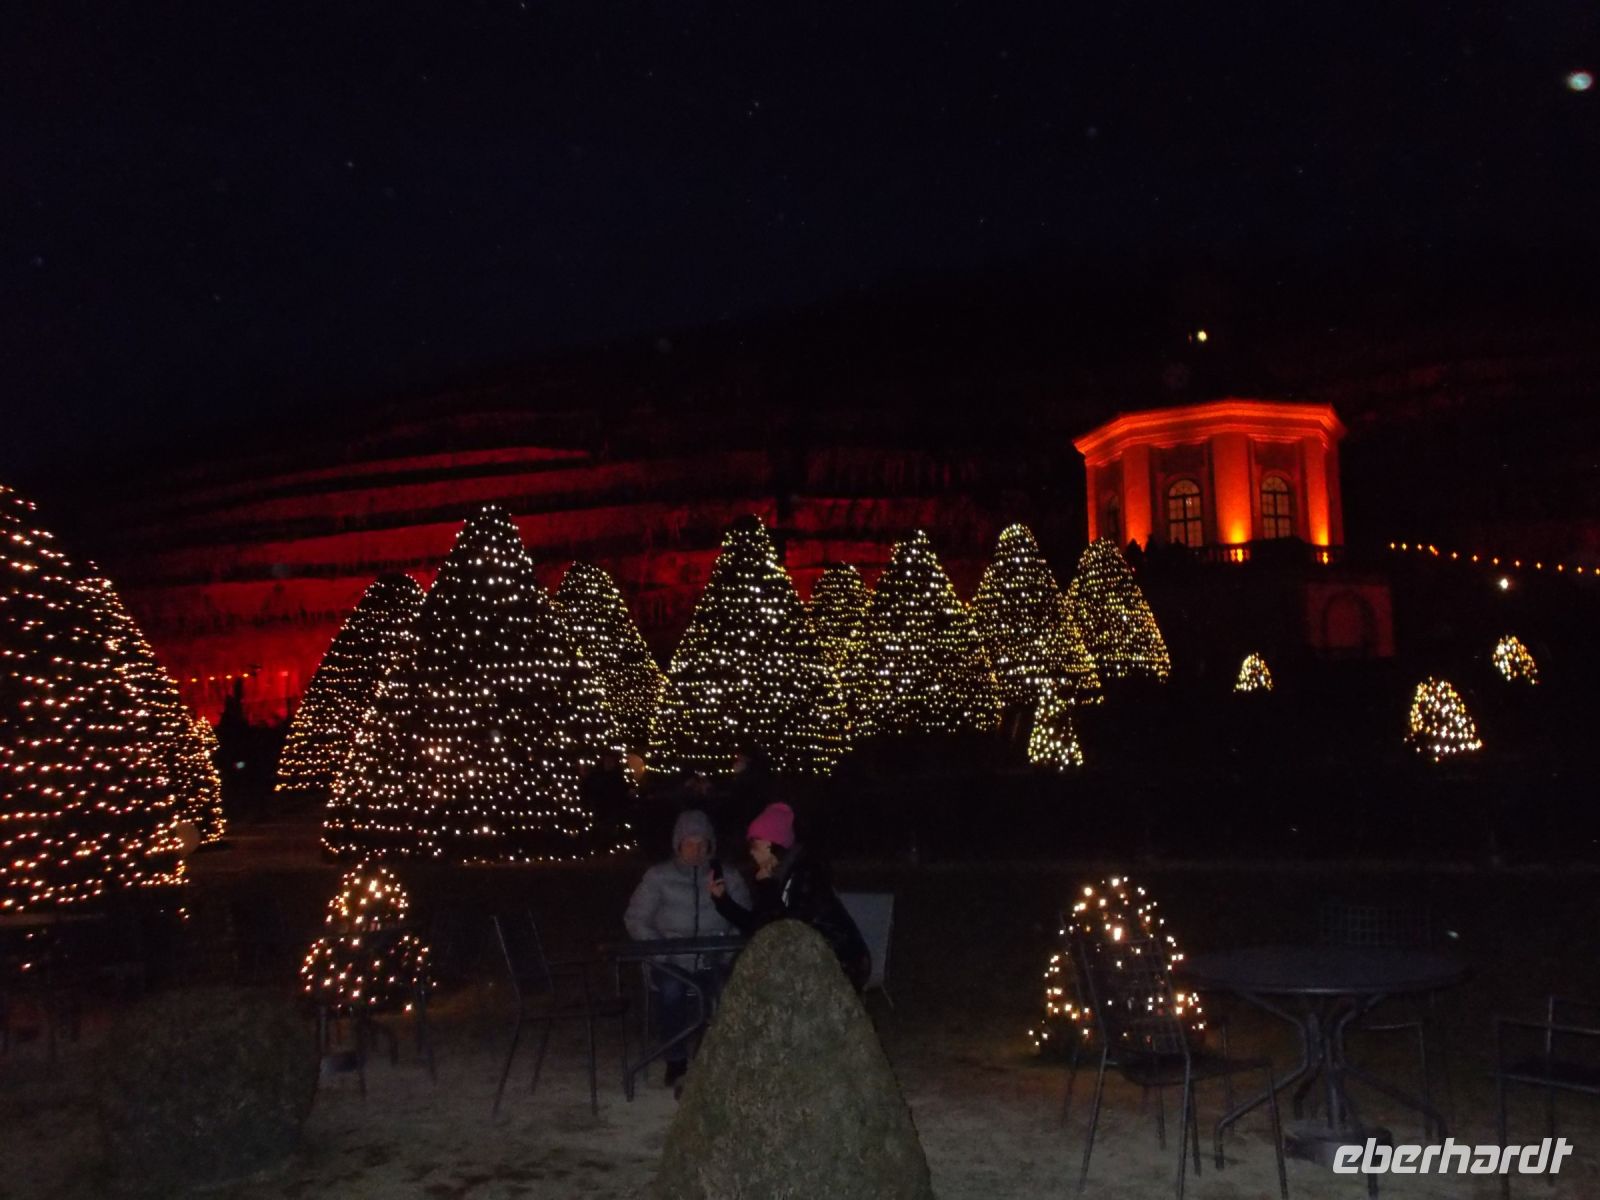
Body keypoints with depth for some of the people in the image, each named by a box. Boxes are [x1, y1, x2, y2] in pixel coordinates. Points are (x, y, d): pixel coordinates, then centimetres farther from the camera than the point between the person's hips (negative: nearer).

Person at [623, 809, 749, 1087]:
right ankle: (676, 1060, -11)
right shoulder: (658, 876, 5)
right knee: (671, 990, -34)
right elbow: (635, 919, 4)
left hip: (715, 962, 1)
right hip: (672, 961, 0)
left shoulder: (728, 876, 8)